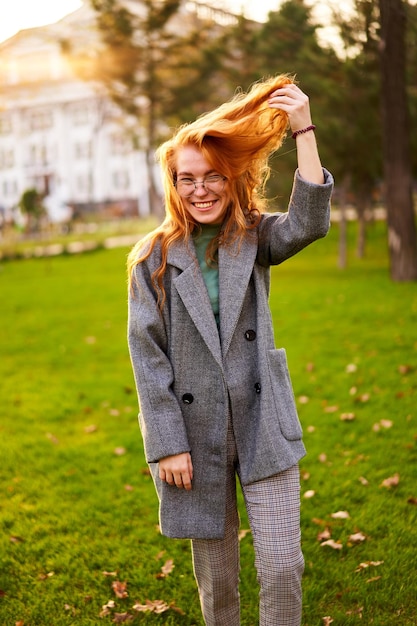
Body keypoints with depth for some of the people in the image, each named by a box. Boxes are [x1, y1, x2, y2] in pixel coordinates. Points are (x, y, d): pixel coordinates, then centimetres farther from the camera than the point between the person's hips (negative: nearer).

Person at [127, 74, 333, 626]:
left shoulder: (254, 239, 2)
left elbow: (310, 222, -19)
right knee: (214, 575, 13)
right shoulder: (154, 258, -2)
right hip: (195, 431, 0)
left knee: (283, 568, 1)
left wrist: (304, 131, -25)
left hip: (264, 427, 1)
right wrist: (167, 443, -8)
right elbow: (147, 353, -4)